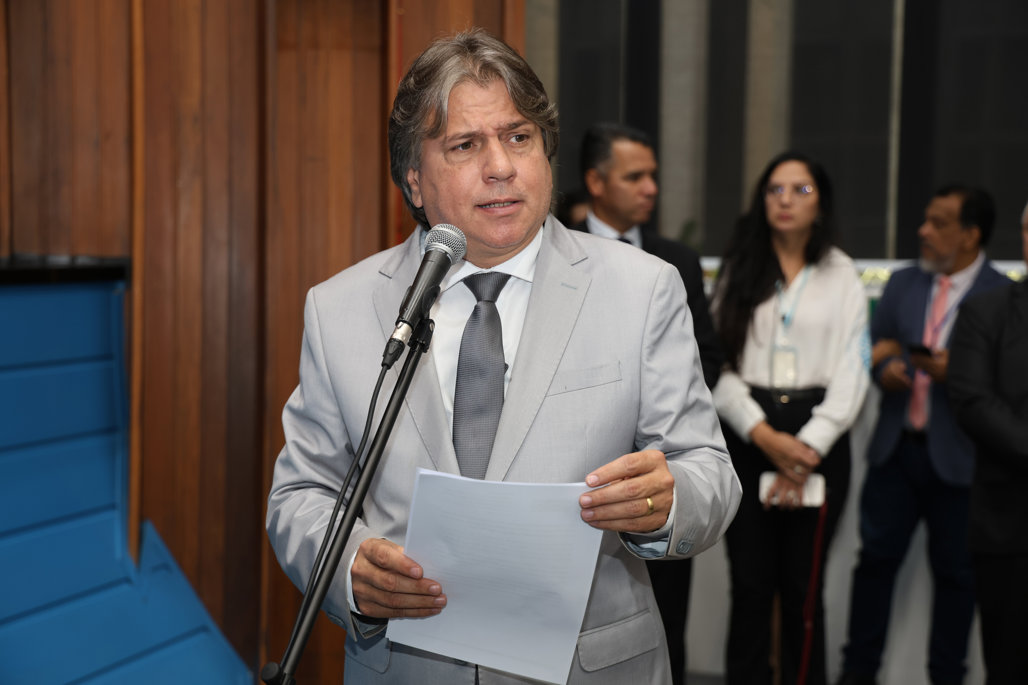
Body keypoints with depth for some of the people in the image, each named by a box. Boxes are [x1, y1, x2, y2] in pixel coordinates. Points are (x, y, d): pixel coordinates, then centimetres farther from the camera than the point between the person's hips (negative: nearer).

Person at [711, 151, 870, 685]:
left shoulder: (841, 276, 8)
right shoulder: (738, 270, 8)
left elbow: (852, 371, 0)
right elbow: (719, 362, 0)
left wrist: (809, 448, -11)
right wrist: (764, 435, -12)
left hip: (818, 438, 0)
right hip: (747, 436, 0)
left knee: (803, 587, 1)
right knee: (750, 584, 0)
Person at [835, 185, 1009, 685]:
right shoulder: (902, 284, 10)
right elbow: (873, 348, 16)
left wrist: (957, 373, -21)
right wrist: (883, 369, -6)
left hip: (957, 457, -4)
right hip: (896, 450, 4)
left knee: (955, 572, 7)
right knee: (876, 557, 8)